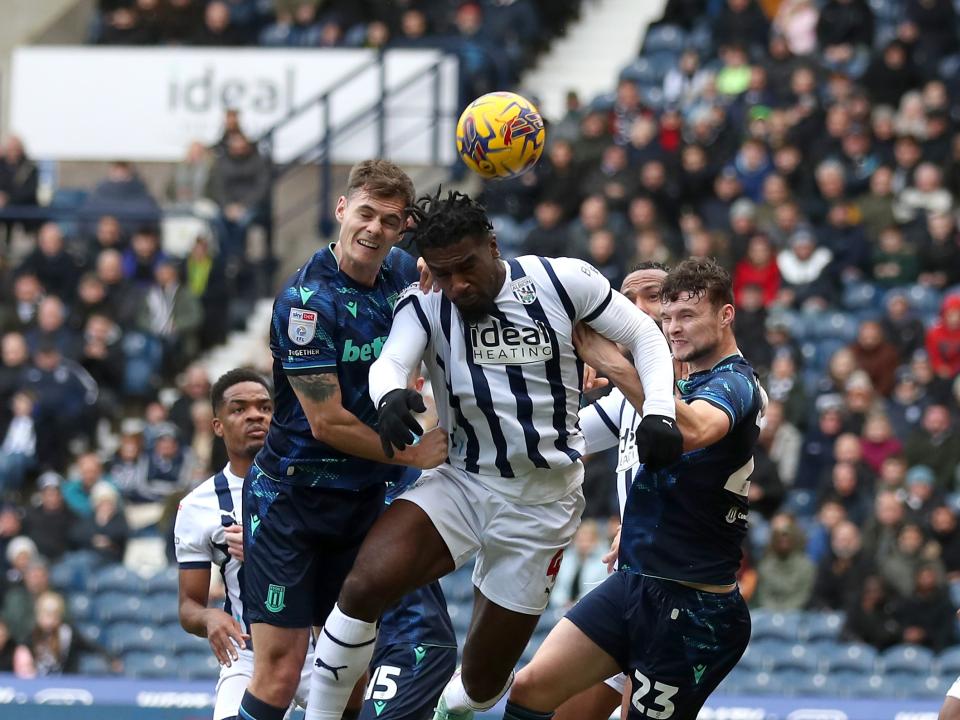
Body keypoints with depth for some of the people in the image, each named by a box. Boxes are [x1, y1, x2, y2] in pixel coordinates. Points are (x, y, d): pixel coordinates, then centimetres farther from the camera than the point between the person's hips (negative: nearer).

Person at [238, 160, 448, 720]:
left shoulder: (399, 273, 2)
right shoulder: (308, 300, -18)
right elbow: (328, 423, -18)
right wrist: (413, 454, -8)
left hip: (362, 501, 7)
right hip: (292, 499, -7)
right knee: (280, 672, -13)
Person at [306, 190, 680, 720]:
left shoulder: (564, 282, -8)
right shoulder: (424, 304, -6)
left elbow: (644, 336, 1)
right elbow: (390, 362, -24)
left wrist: (659, 413, -15)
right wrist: (390, 394, -48)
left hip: (540, 507, 0)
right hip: (461, 483, 0)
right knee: (366, 583, -28)